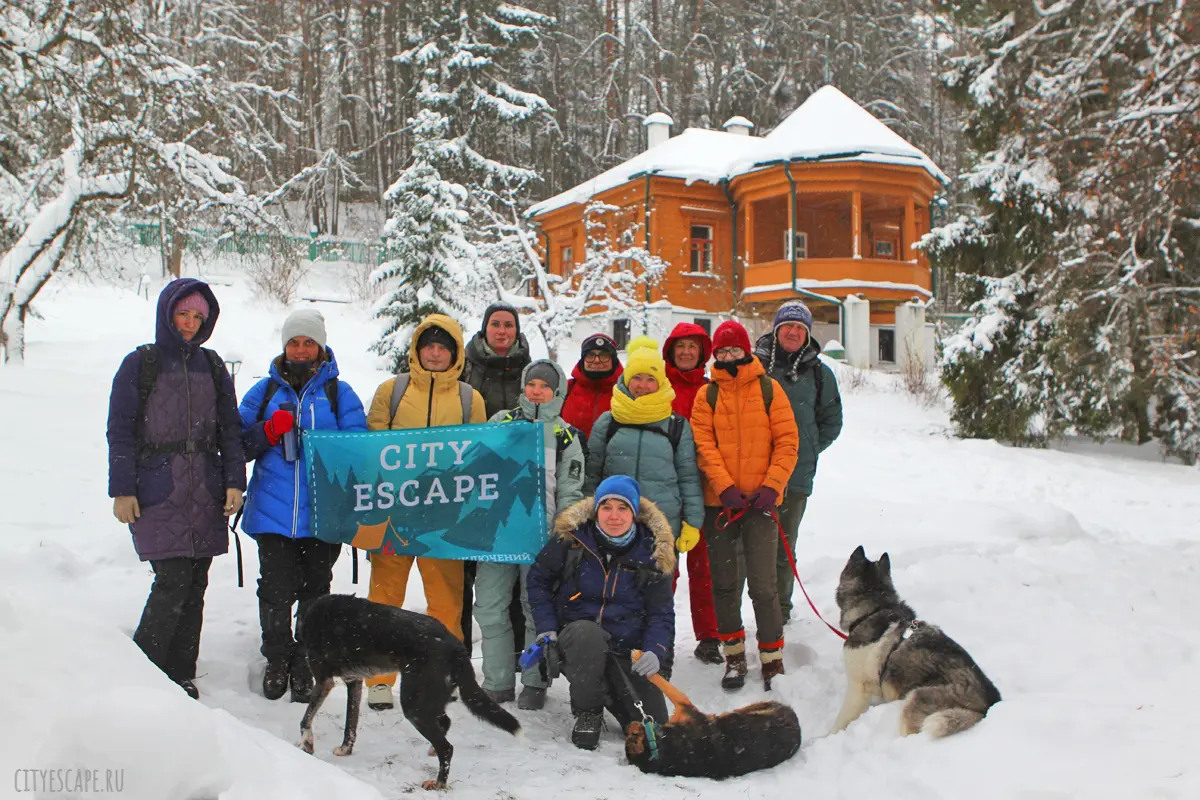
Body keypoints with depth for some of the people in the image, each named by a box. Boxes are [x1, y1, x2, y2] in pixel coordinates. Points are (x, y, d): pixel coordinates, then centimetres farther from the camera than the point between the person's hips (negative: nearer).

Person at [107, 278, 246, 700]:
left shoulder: (212, 366, 13)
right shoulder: (140, 364, 2)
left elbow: (230, 429, 13)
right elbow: (119, 431, 0)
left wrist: (234, 482, 3)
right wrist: (121, 490, -6)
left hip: (205, 492, 4)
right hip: (156, 493, -4)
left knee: (195, 585, 5)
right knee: (173, 580, -12)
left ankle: (181, 675, 16)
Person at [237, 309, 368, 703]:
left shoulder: (339, 393, 8)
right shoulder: (265, 390, 12)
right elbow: (239, 445, 9)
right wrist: (268, 431, -9)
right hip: (273, 511, 1)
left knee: (315, 590, 6)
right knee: (276, 589, -2)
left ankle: (306, 666, 21)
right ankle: (277, 661, 18)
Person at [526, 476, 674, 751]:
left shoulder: (652, 552, -4)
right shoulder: (571, 539, -8)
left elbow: (661, 613, -1)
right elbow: (538, 580, 5)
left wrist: (655, 651, -20)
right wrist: (546, 630, -7)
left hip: (627, 654, 2)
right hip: (576, 639, -2)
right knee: (588, 632, -38)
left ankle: (607, 689, 25)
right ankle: (587, 712, -13)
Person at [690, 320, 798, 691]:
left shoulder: (768, 388, 3)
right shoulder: (707, 395, 5)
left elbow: (788, 441, 0)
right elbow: (703, 445, -2)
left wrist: (772, 486, -11)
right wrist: (726, 487, -14)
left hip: (760, 500, -2)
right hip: (719, 502, 2)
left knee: (763, 584, -5)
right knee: (724, 583, 9)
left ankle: (773, 660, 8)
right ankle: (734, 657, 23)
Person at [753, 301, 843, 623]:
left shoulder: (819, 373, 8)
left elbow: (831, 420, 16)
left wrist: (810, 449, 5)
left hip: (798, 475, 1)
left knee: (785, 545, 10)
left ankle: (781, 608, 21)